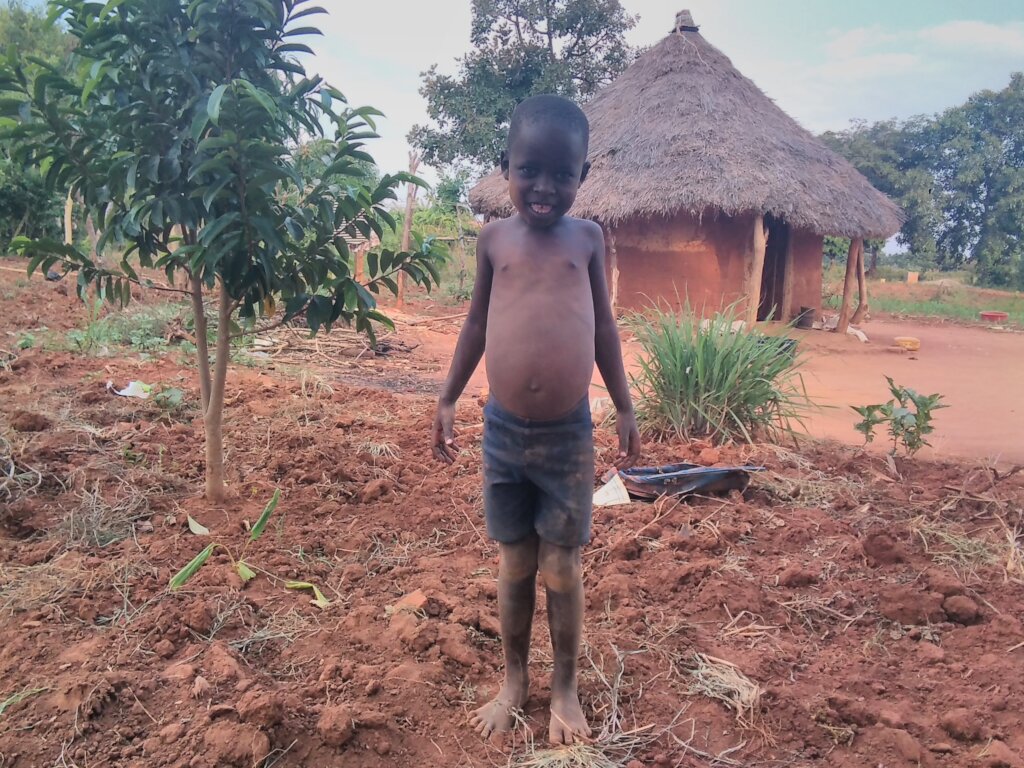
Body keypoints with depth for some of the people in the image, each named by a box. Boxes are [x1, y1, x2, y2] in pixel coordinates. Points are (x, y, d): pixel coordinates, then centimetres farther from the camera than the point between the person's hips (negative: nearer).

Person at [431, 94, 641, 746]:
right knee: (515, 565, 14)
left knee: (562, 570, 9)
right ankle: (514, 681, 34)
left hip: (569, 434, -1)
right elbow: (478, 322, 10)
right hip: (503, 431, 1)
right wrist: (448, 399, 11)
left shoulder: (588, 238, 0)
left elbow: (604, 325, 6)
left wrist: (626, 407, 6)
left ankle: (565, 689, 30)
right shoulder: (495, 239, 2)